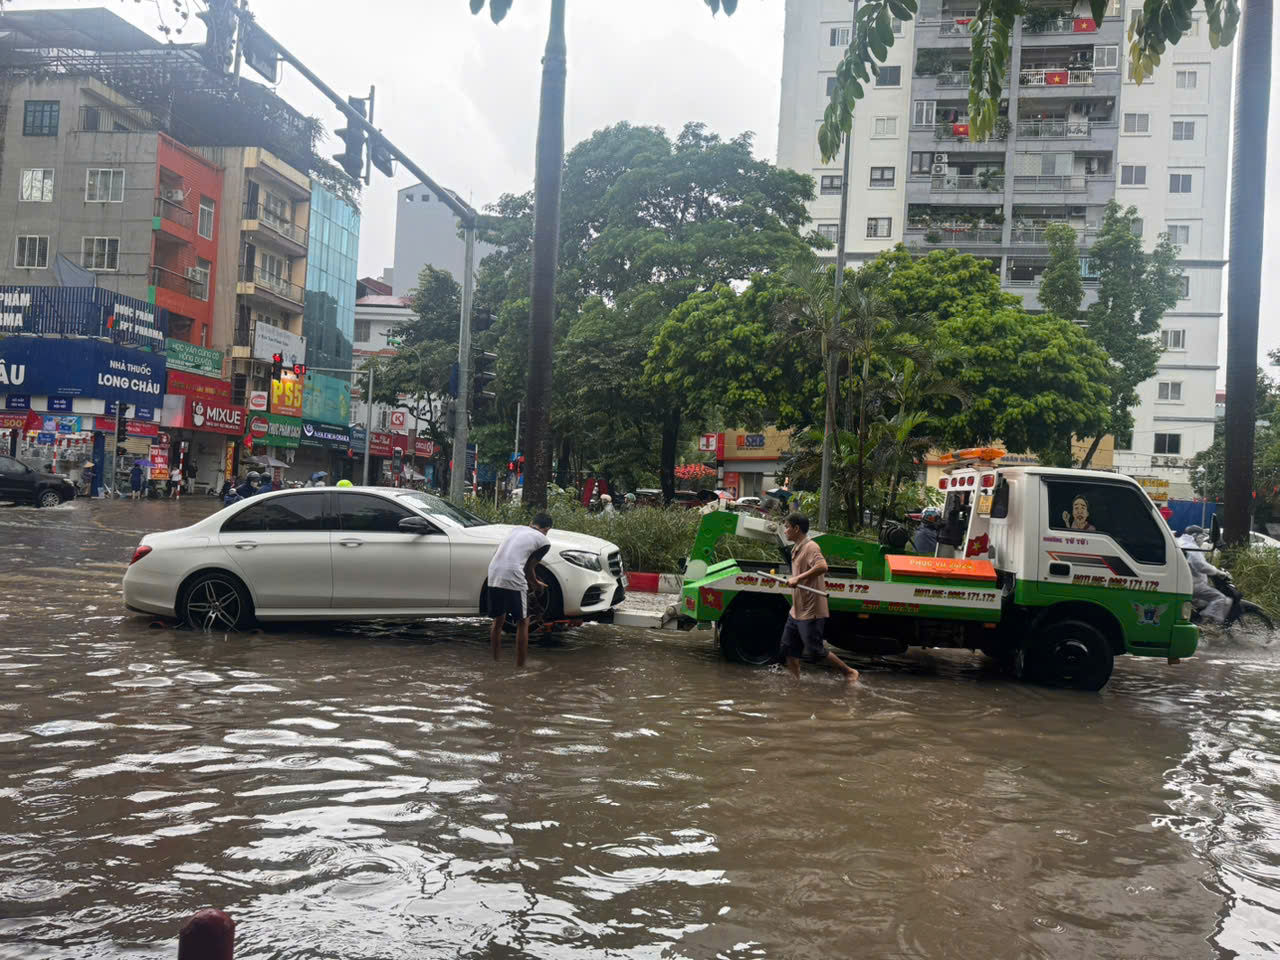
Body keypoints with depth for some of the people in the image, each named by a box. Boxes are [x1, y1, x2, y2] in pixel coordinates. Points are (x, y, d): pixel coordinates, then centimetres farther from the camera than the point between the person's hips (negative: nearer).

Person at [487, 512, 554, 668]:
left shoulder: (517, 529, 25)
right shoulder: (544, 542, 8)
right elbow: (529, 568, 7)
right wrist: (536, 584, 28)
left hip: (494, 575, 6)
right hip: (513, 579, -6)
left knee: (498, 621, 20)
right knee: (522, 623, 10)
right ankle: (520, 666, 12)